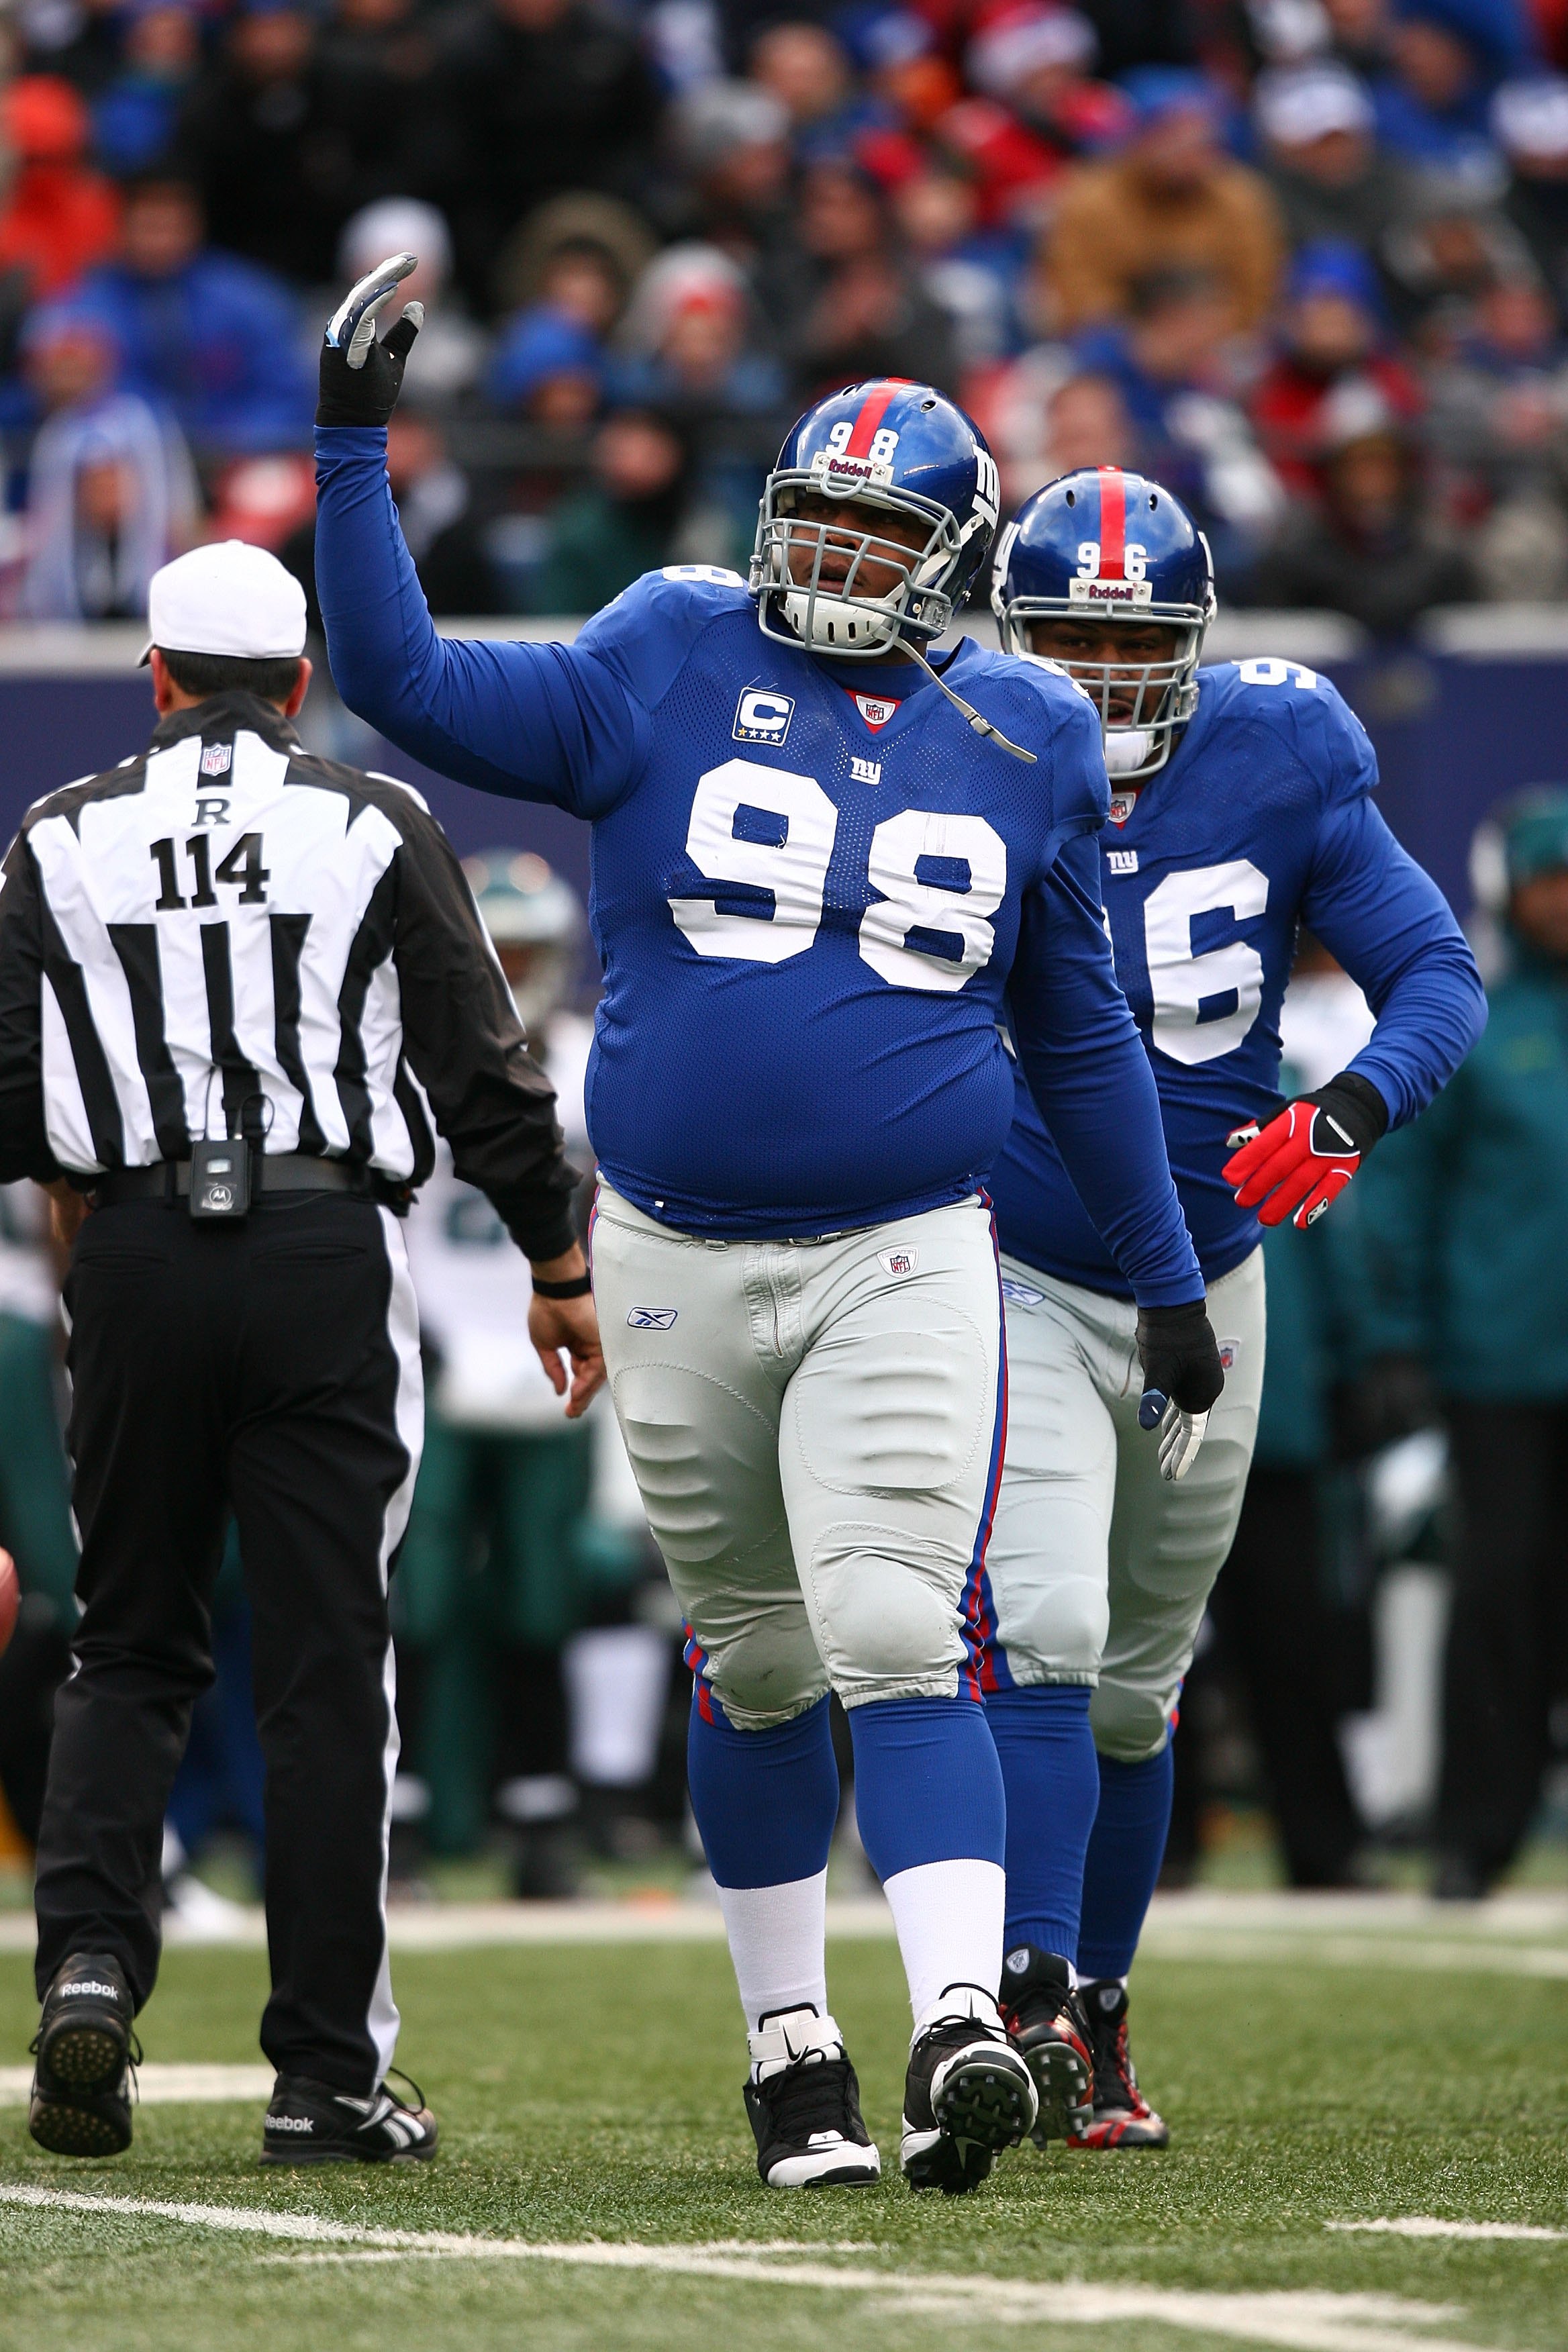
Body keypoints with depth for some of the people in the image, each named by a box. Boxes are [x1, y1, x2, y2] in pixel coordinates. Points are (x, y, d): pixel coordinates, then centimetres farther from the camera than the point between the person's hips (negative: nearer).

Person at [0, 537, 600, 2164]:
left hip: (135, 1253, 1)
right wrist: (559, 1267, 11)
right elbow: (484, 1072, 2)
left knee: (131, 1647, 15)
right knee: (326, 1667, 2)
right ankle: (326, 2077, 2)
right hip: (326, 1258, -1)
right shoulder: (376, 830, 2)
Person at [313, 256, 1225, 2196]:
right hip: (680, 1260, 1)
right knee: (758, 1670, 11)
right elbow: (407, 687, -4)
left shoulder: (1020, 744, 6)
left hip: (905, 1267, -1)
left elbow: (1079, 1036, 16)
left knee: (898, 1647, -16)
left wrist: (1165, 1277, 19)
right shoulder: (671, 670, 1)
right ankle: (790, 2045, 23)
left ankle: (961, 2029, -25)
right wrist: (353, 455, -12)